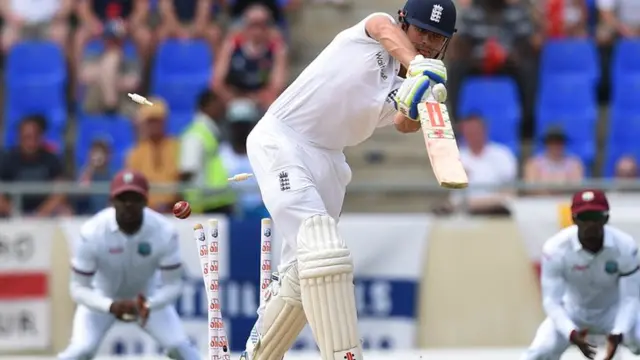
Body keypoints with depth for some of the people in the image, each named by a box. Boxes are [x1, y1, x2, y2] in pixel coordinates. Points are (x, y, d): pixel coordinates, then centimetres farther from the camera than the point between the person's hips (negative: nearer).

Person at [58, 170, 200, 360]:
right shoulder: (91, 232, -31)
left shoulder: (165, 231, -27)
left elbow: (173, 284, -19)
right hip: (102, 299, -1)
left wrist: (148, 305, -40)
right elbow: (79, 288, -24)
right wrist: (111, 306, -42)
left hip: (148, 297, 1)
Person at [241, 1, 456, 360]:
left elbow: (405, 124, -12)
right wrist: (416, 63, -47)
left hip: (326, 159, 7)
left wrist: (416, 110, -36)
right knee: (323, 249, -23)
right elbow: (387, 31, -26)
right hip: (280, 139, -7)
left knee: (303, 272, 13)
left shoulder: (407, 89, 10)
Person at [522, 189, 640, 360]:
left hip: (613, 312, 1)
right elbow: (552, 300, -25)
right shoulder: (555, 248, -28)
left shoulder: (625, 246, -27)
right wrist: (572, 333, -42)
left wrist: (618, 334, -38)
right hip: (572, 313, -1)